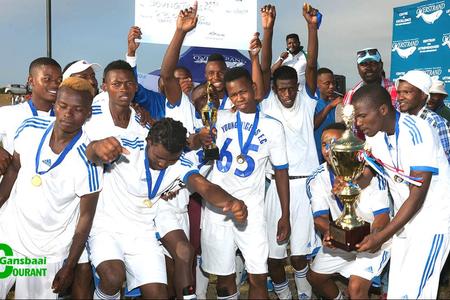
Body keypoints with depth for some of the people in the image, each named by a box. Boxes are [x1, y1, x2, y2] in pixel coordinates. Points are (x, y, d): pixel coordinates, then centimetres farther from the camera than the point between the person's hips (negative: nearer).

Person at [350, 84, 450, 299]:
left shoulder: (416, 133, -24)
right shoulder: (374, 134, -2)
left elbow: (417, 197, -24)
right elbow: (366, 175, 5)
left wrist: (381, 237, -22)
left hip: (432, 221, -7)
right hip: (403, 218, 7)